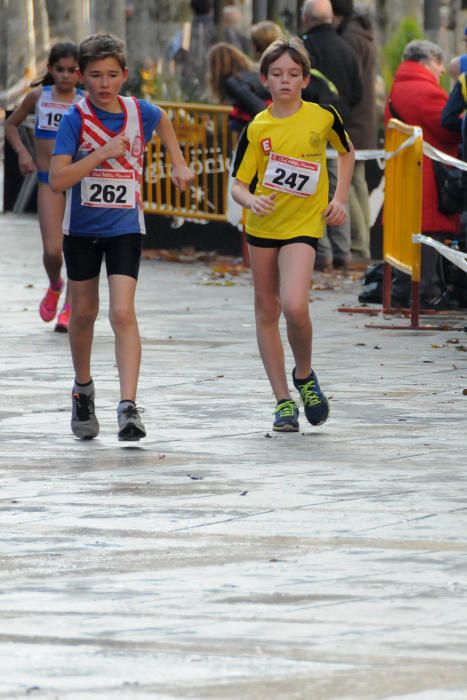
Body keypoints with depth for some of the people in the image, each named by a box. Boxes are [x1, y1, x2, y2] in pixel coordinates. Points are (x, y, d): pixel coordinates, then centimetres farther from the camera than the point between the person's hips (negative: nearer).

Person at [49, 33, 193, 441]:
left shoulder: (140, 112, -4)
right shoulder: (76, 119, -13)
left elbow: (162, 120, 23)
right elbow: (58, 180, -22)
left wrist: (178, 164, 16)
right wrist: (102, 153, -27)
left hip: (125, 227, 0)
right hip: (82, 227, 0)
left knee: (123, 314, -14)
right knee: (84, 312, 14)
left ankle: (128, 407, -22)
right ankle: (83, 389, 38)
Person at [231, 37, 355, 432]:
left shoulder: (324, 117, -6)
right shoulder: (257, 128, -5)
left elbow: (347, 152, 15)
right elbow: (238, 184, -4)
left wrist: (340, 199, 5)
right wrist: (251, 200, -27)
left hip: (304, 225, -3)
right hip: (263, 225, 3)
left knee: (294, 307, -21)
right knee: (266, 312, 7)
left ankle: (305, 376, 6)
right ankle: (283, 400, 17)